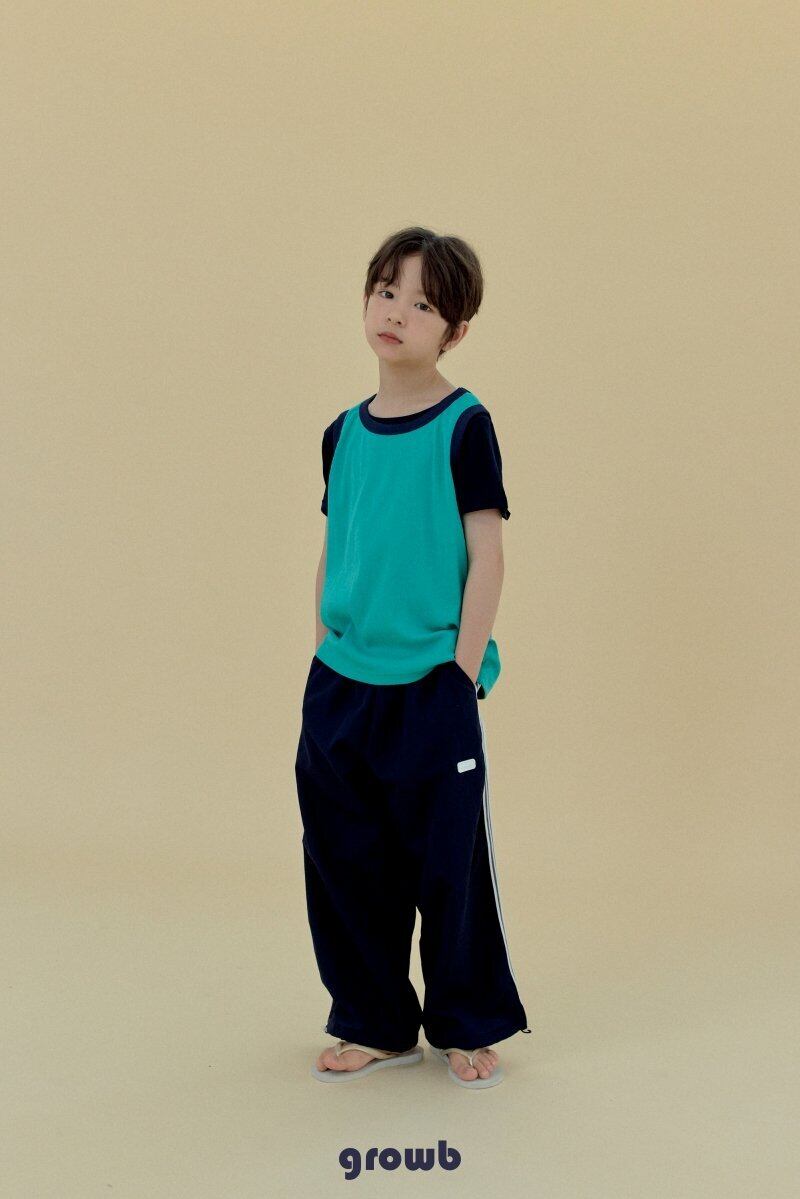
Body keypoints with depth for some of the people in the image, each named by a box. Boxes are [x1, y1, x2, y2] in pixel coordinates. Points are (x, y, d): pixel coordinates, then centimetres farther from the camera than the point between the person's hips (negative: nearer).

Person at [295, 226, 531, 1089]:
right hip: (338, 686, 5)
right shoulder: (344, 433, 8)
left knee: (448, 862, 5)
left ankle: (467, 1026, 25)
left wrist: (464, 668, -12)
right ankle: (374, 1025, 28)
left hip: (432, 687, -5)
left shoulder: (464, 425, -7)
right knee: (345, 859, 11)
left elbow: (486, 553, -9)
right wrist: (325, 652, 8)